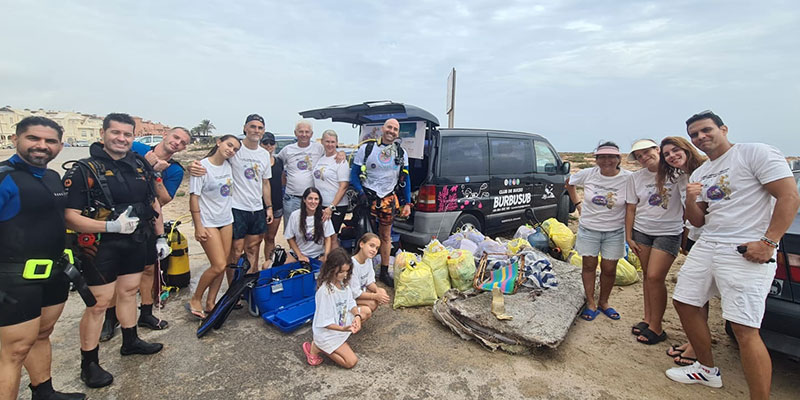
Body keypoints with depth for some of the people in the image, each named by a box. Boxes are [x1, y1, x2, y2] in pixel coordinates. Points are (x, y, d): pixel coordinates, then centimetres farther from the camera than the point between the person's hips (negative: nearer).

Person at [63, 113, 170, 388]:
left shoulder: (141, 165, 5)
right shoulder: (84, 170, -12)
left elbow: (154, 203, 12)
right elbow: (70, 217, -17)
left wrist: (160, 237, 11)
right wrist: (111, 226, -27)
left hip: (136, 242, 6)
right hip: (101, 246, -5)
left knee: (129, 291, 19)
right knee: (99, 303, 0)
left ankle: (130, 342, 37)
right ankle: (89, 364, 17)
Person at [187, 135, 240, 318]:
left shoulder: (228, 166, 6)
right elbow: (194, 197, -12)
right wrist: (198, 226, -15)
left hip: (226, 221, 6)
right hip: (208, 223, -6)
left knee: (221, 265, 7)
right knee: (219, 266, -9)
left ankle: (210, 303, 20)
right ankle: (195, 300, 12)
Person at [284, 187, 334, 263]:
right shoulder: (295, 215, -10)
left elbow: (327, 238, -4)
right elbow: (290, 238, 0)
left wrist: (326, 256, -15)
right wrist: (300, 255, -6)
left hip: (318, 254, 0)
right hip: (297, 252, 0)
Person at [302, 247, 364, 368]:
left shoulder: (343, 282, -7)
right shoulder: (324, 290, -31)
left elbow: (351, 303, 0)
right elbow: (325, 322, -24)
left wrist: (357, 315, -20)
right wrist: (343, 329, -36)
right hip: (327, 332, -8)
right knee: (351, 362, -7)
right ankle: (316, 347, 6)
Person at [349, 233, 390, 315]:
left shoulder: (368, 259, -4)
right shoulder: (352, 264, -30)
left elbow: (369, 281, 5)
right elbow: (355, 294, -24)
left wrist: (377, 290, -15)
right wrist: (376, 296, -22)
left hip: (361, 290, 9)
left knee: (382, 291, -8)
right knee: (372, 303, -25)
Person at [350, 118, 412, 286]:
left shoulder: (401, 153, 7)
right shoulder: (366, 148, -3)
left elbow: (405, 179, 11)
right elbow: (354, 174, -1)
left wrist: (407, 203, 6)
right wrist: (361, 192, -14)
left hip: (388, 199, 3)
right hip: (368, 197, -3)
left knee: (386, 236, 10)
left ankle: (384, 272, 22)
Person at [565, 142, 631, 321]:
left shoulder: (629, 178, -13)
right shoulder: (587, 174, -8)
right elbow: (569, 182, 11)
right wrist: (577, 204, 5)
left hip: (614, 232, -1)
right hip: (588, 229, 1)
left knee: (609, 270, 9)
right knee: (589, 266, 9)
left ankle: (603, 302, 31)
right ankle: (590, 303, 24)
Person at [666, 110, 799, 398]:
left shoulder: (756, 153, -4)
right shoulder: (699, 174, 16)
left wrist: (768, 242, -19)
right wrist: (690, 200, -5)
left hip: (746, 252, -8)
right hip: (706, 246, 8)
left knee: (744, 329, -12)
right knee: (684, 303, 12)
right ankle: (707, 370, 30)